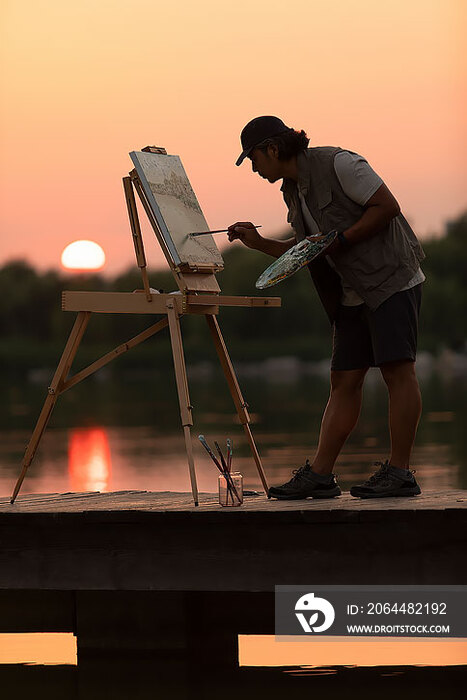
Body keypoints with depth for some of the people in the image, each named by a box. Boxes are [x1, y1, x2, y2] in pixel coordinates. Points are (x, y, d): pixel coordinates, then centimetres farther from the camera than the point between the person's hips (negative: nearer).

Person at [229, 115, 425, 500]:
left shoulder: (338, 164, -11)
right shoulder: (293, 191, 15)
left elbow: (388, 206, -13)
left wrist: (340, 240, -15)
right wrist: (259, 243, 11)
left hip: (393, 278, -9)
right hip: (354, 293, 9)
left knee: (397, 369, -11)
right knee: (344, 380, 4)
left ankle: (400, 472, -11)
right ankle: (319, 475, 2)